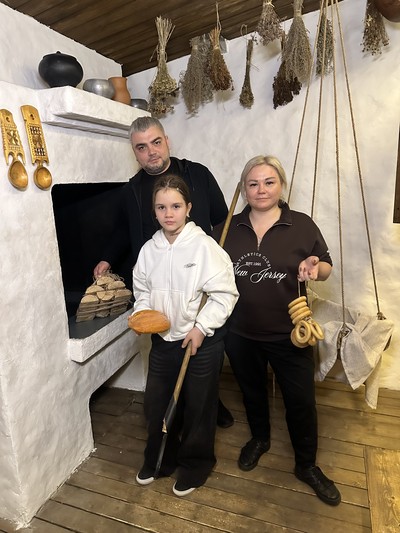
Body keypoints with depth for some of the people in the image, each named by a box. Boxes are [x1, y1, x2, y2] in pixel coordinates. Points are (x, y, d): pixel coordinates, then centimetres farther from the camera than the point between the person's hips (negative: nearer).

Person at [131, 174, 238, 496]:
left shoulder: (204, 246, -17)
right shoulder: (149, 250, -1)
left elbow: (225, 294, -16)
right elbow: (142, 289, 12)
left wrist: (201, 328, -18)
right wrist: (142, 314, -5)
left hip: (202, 341, -5)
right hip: (162, 340, 5)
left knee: (198, 407, 14)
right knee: (156, 403, 19)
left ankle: (195, 464, 40)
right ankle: (159, 459, 46)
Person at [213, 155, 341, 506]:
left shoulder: (302, 225, -6)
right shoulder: (228, 228, 0)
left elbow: (326, 267, 1)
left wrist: (314, 267, -22)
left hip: (288, 334, -1)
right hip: (239, 333, 2)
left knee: (301, 400, 10)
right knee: (252, 391, 23)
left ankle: (307, 465, 37)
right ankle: (260, 439, 51)